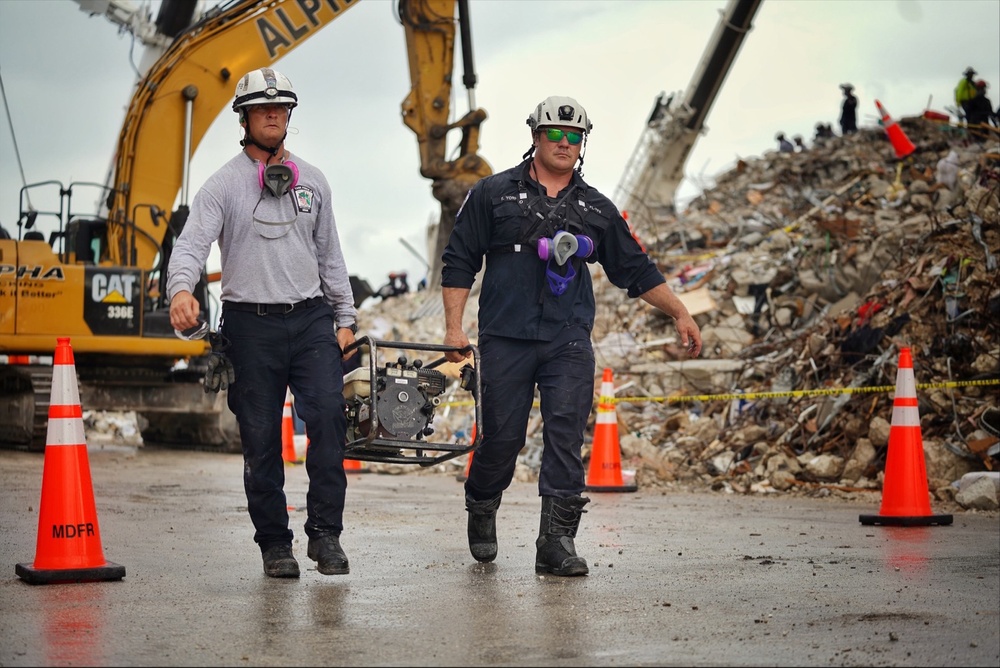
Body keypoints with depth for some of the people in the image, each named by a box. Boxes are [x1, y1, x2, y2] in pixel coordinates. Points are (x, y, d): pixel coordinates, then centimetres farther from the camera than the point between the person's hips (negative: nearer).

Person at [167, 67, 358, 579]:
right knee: (261, 437, 2)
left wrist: (344, 318, 13)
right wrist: (181, 288, -32)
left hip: (311, 318, 2)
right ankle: (274, 544, 12)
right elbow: (192, 243, -12)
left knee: (328, 416, -14)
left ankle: (325, 533, -7)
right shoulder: (223, 185, 1)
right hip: (251, 324, -2)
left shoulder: (312, 182, 14)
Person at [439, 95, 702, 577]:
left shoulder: (596, 208, 15)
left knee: (566, 436, -9)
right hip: (505, 338, -2)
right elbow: (459, 261, 6)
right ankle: (481, 511, 28)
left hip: (569, 341, 2)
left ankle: (557, 541, -7)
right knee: (502, 436, 0)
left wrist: (680, 313, 16)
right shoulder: (494, 194, 7)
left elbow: (635, 270, 20)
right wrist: (454, 326, -2)